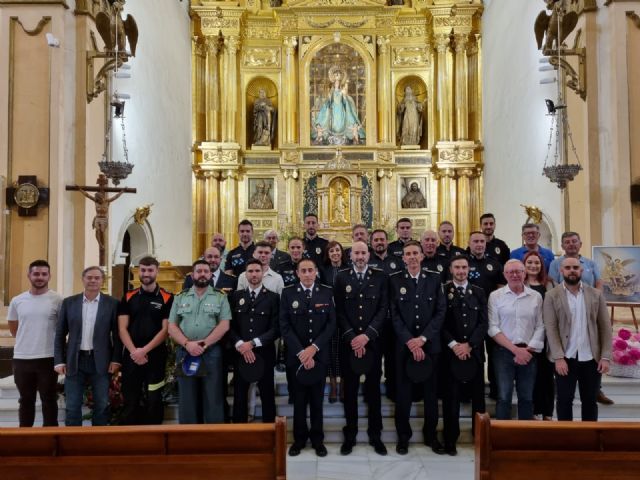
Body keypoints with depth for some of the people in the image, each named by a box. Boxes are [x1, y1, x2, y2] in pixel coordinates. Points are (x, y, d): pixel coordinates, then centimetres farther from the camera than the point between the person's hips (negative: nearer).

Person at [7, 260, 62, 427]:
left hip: (48, 358, -3)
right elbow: (13, 328, 17)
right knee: (26, 401, 16)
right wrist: (27, 340, 11)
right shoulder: (17, 301, 4)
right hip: (21, 359, 3)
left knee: (49, 401, 6)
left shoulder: (58, 300, -7)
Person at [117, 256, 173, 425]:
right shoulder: (128, 297, 7)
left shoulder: (167, 298, -1)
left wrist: (144, 350, -14)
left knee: (154, 400, 5)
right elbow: (122, 328, 2)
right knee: (130, 400, 8)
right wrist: (134, 351, -12)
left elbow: (166, 329, -6)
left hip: (156, 355, -2)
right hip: (131, 356, 2)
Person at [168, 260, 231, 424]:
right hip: (185, 354, 2)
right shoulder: (180, 298, 10)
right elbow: (172, 327, 4)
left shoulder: (220, 297, 4)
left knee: (213, 399, 3)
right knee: (187, 400, 9)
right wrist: (187, 344, -12)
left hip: (211, 354, -2)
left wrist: (204, 344, -14)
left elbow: (224, 325, -6)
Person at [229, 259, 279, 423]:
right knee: (239, 397, 7)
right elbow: (231, 325, 2)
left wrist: (252, 343, -15)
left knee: (267, 397, 7)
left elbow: (275, 328, -6)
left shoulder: (273, 297, 1)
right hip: (240, 354, 2)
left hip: (264, 354, -1)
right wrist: (240, 345, -13)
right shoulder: (235, 296, 8)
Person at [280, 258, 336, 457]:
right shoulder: (288, 293, -1)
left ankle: (317, 438, 23)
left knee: (317, 399, 10)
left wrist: (314, 347, -14)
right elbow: (285, 326, -6)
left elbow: (331, 324, -3)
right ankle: (299, 438, 23)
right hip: (296, 355, 0)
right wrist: (301, 352, -14)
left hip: (319, 355, 1)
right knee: (299, 400, 9)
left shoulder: (327, 292, 1)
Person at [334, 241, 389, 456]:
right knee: (350, 388, 7)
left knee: (373, 388, 8)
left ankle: (375, 434, 20)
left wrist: (366, 335, -12)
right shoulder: (341, 277, 4)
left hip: (373, 340, 0)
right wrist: (352, 337, -10)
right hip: (349, 341, 0)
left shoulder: (380, 276, 3)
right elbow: (339, 311, 0)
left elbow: (383, 309, -3)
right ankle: (350, 434, 19)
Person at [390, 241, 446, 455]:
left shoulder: (434, 279, 5)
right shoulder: (395, 280, 2)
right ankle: (403, 436, 18)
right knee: (403, 391, 5)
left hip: (430, 343, 1)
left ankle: (431, 434, 24)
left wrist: (422, 338, -10)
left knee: (431, 391, 9)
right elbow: (394, 314, -4)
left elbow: (441, 311, -1)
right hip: (404, 344, -1)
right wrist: (410, 341, -12)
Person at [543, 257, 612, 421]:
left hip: (591, 358, 2)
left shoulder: (596, 294, 4)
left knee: (590, 401, 11)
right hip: (565, 358, -2)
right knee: (564, 400, 7)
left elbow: (605, 327, 3)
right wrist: (559, 357, -14)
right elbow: (551, 328, -7)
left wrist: (605, 357, -4)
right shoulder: (552, 296, -2)